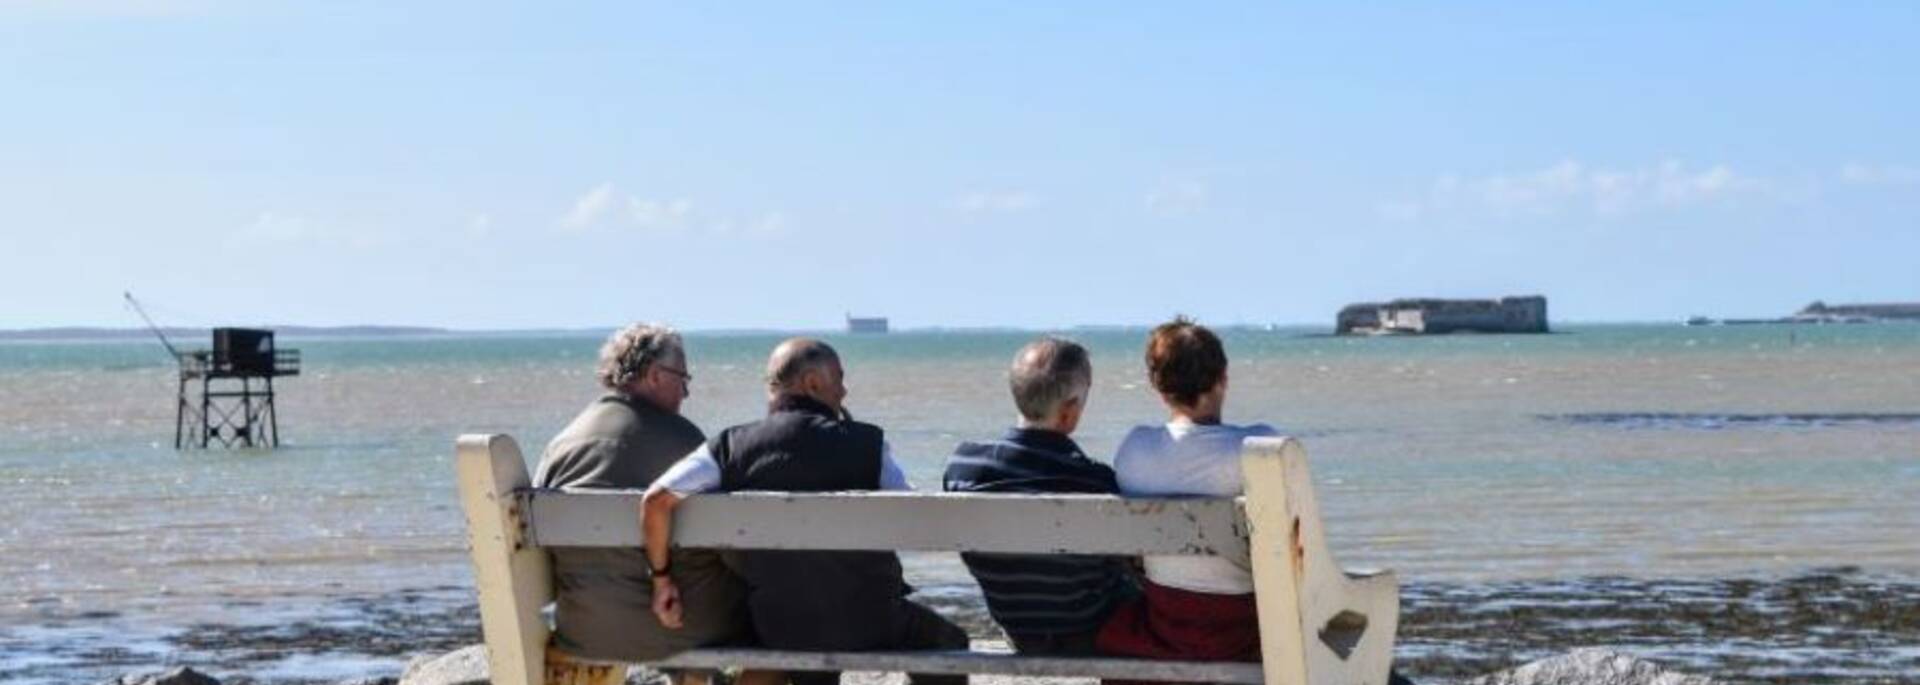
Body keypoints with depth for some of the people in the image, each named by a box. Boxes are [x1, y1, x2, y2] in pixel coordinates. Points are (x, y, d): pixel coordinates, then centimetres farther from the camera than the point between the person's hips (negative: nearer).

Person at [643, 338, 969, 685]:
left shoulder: (730, 447, -4)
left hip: (779, 631, 3)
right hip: (868, 627, -3)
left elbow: (657, 499, -14)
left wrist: (662, 577, -2)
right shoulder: (866, 443, -9)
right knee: (947, 643, 26)